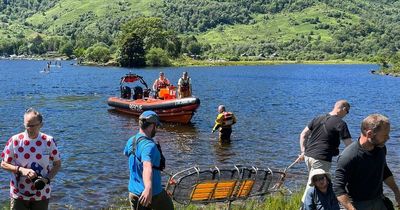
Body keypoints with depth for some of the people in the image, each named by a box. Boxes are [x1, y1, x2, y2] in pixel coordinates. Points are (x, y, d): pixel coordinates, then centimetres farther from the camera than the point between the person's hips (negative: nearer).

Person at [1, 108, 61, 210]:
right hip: (19, 194, -1)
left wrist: (48, 179, -13)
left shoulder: (49, 141, -5)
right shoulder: (15, 140, -7)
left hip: (42, 195, 1)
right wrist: (21, 169, -18)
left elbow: (57, 164, 4)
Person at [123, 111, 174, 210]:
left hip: (133, 192, 7)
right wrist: (148, 188, -58)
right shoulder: (149, 145, -23)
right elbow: (147, 167, -42)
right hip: (153, 194, -6)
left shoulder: (131, 141, 2)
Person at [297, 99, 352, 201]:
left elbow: (303, 135, 14)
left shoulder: (318, 118, 13)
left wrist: (303, 152, 15)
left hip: (308, 156, 7)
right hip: (321, 159, -7)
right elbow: (349, 145, -11)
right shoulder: (340, 123, -7)